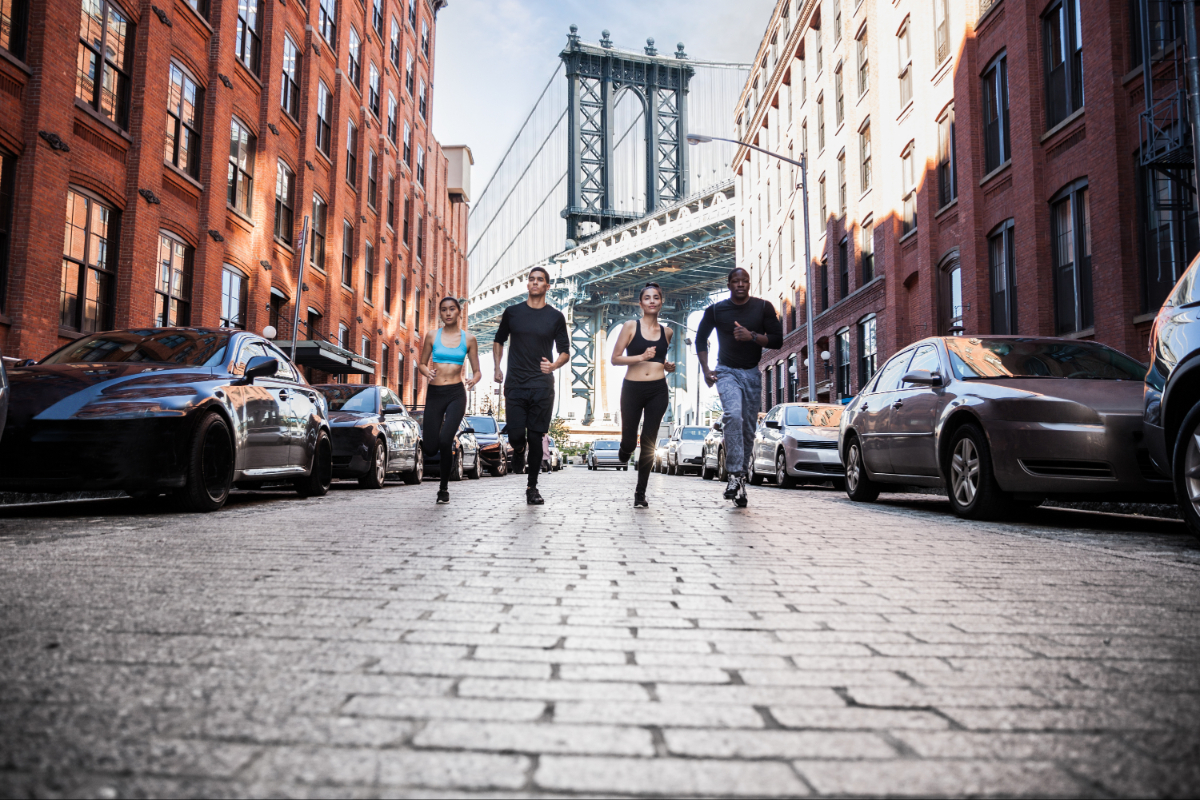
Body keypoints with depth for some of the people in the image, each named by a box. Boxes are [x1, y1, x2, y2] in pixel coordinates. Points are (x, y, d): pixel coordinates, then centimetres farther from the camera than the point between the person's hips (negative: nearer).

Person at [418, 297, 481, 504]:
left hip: (456, 394, -1)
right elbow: (421, 364, 13)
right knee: (430, 449, -2)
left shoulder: (469, 339, 3)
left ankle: (443, 488, 1)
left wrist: (474, 380, -16)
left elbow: (477, 371, 7)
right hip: (434, 393, 2)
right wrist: (426, 371, -10)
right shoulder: (432, 337, 5)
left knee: (445, 441, -19)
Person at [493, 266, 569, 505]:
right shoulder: (512, 312, 7)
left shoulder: (555, 317, 5)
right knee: (515, 434, -7)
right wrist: (497, 367, 5)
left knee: (536, 437, 1)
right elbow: (499, 341, 19)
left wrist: (554, 365, -13)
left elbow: (565, 351, 8)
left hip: (542, 386, 0)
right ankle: (518, 450, 32)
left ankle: (532, 487, 13)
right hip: (515, 385, 1)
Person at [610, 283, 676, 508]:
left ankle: (641, 492, 12)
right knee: (629, 441, 2)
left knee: (649, 443, 1)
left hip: (658, 390, 2)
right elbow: (615, 359, -3)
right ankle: (625, 452, 41)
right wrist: (641, 357, -15)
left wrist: (668, 366, 8)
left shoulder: (666, 331, 11)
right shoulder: (631, 326, 1)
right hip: (632, 388, -2)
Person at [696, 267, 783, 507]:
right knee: (734, 415, -27)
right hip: (727, 371, -2)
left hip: (752, 373, 2)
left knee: (749, 429, 3)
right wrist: (706, 370, 2)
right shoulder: (715, 310, 1)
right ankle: (736, 476, -29)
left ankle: (739, 475, 17)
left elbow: (777, 340, 0)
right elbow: (701, 339, 12)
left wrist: (752, 336, -17)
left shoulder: (763, 307, 2)